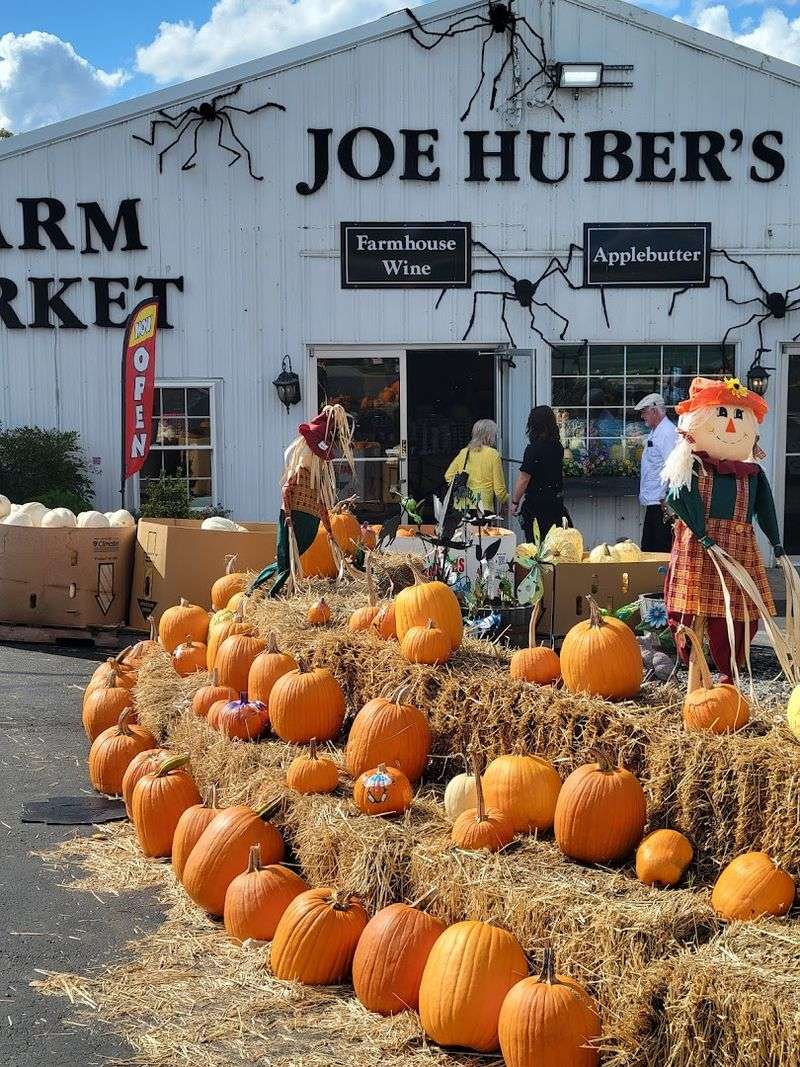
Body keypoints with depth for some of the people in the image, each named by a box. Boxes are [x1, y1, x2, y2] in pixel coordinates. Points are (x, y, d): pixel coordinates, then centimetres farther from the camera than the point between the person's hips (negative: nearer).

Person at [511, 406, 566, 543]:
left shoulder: (533, 449, -17)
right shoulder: (558, 447, 5)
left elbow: (523, 479, -16)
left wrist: (515, 502, -7)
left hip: (537, 503, -7)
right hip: (557, 500, 7)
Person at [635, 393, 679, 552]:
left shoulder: (668, 432, -14)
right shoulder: (654, 432, 18)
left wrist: (665, 499, -21)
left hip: (661, 503, -10)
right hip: (652, 502, 10)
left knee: (661, 549, -8)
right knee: (647, 549, 13)